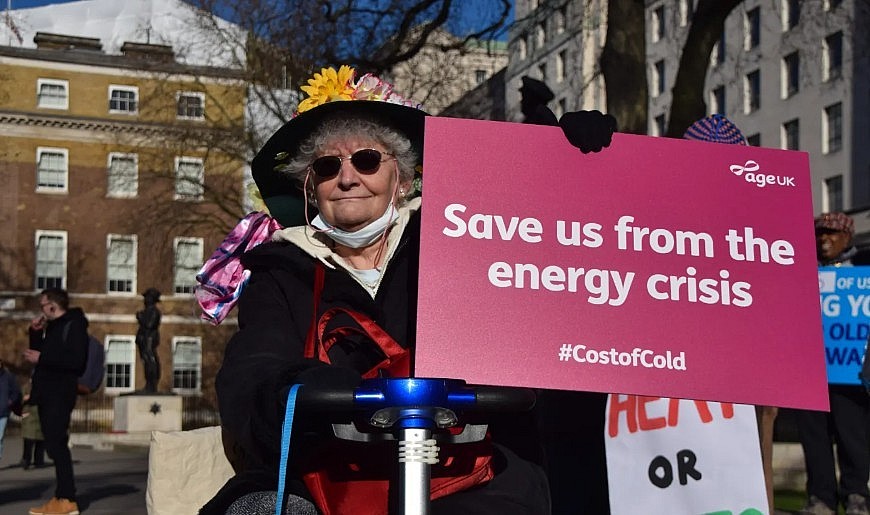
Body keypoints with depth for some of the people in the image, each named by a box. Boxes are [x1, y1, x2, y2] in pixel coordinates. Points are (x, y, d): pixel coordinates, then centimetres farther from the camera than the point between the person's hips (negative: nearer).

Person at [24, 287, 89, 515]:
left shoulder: (73, 325, -7)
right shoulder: (52, 327, 20)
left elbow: (76, 360, -20)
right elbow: (41, 355, 21)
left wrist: (41, 358, -17)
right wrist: (35, 333, 10)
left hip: (60, 394, -9)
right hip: (47, 393, 9)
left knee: (57, 444, -13)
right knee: (54, 445, 7)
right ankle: (61, 496, 8)